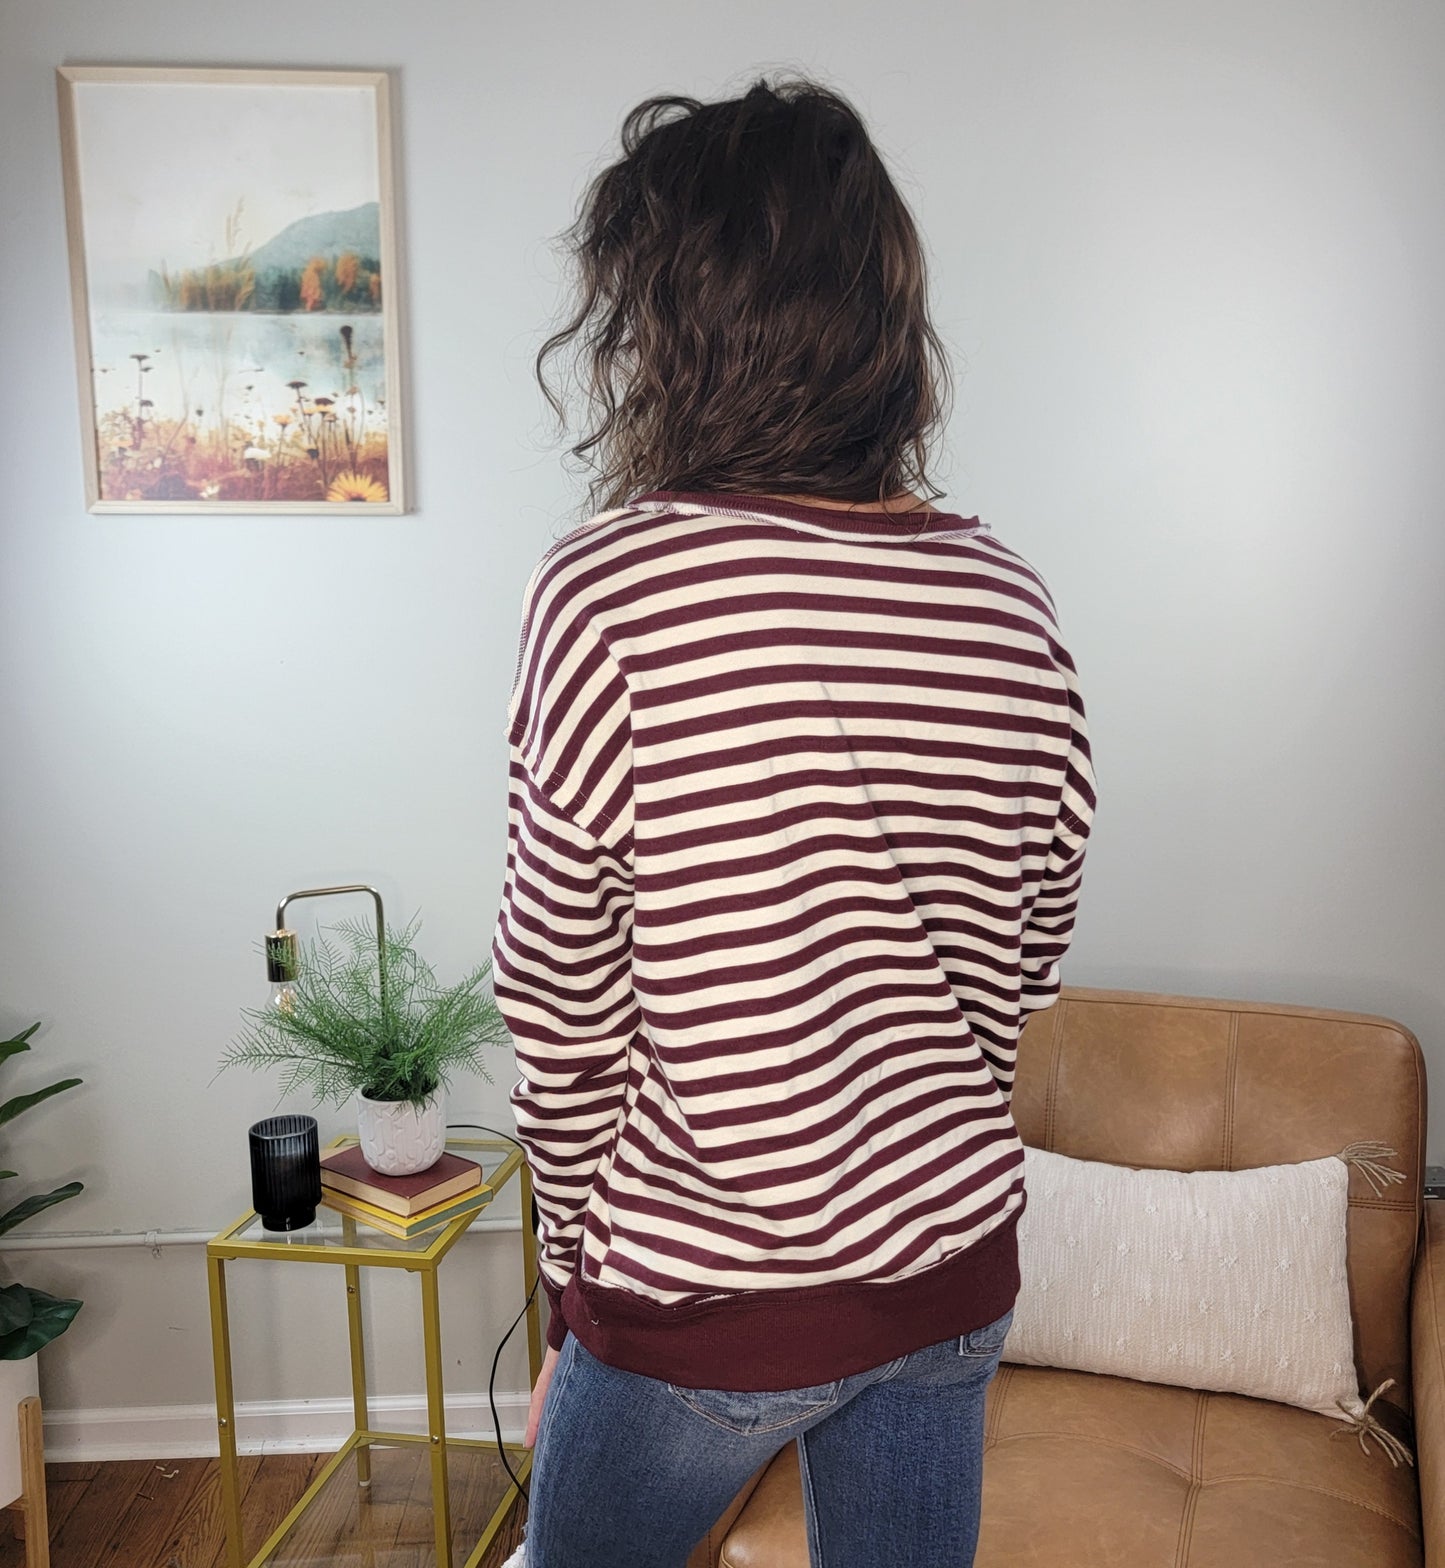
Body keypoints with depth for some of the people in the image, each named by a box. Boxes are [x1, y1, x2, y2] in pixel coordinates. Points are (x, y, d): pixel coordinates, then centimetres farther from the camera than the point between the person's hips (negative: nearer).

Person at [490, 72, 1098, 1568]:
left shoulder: (609, 589, -21)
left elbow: (564, 1027, -14)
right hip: (953, 1279, 5)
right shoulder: (1013, 603, -6)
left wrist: (575, 1295, 2)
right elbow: (1011, 988, 3)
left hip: (701, 1303, -4)